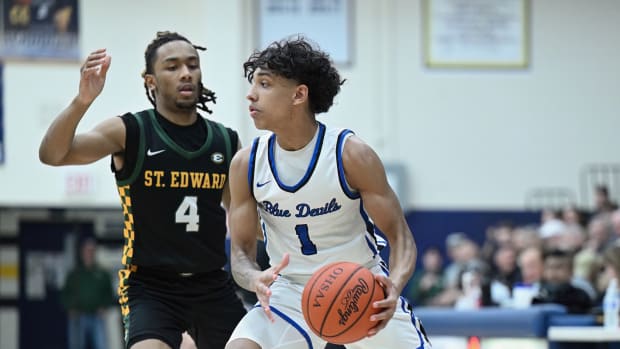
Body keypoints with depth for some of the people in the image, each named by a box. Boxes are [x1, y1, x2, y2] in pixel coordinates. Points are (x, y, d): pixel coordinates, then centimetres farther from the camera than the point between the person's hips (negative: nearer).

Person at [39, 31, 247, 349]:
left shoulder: (226, 142, 6)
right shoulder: (129, 132, -7)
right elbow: (52, 154, -22)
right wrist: (82, 101, -38)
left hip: (212, 286, 5)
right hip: (150, 284, -5)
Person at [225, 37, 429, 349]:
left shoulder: (351, 155, -17)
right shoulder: (246, 164, -9)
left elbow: (399, 235, -14)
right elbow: (241, 250, -4)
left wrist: (395, 285, -37)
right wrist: (255, 279, -30)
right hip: (290, 292, 1)